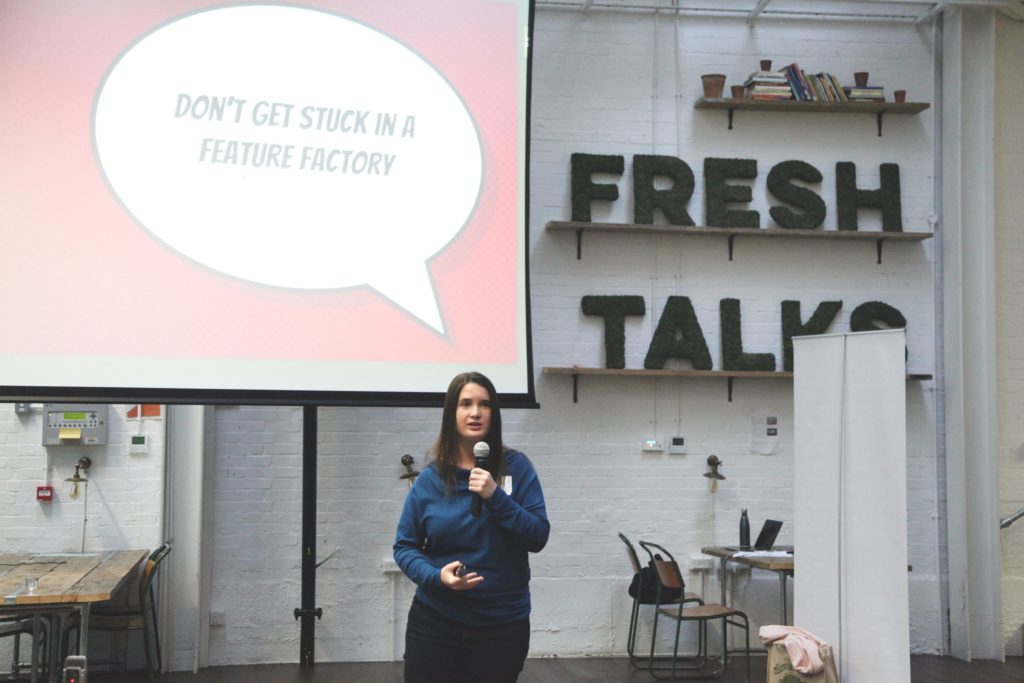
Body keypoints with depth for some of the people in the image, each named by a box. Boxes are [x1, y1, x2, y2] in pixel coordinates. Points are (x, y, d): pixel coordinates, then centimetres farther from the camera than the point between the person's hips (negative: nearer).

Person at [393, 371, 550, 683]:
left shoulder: (516, 467, -3)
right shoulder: (431, 477, -2)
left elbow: (538, 537, -7)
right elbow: (404, 546, 2)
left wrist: (495, 497, -20)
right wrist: (436, 576, -17)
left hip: (502, 622, 0)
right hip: (435, 620, 1)